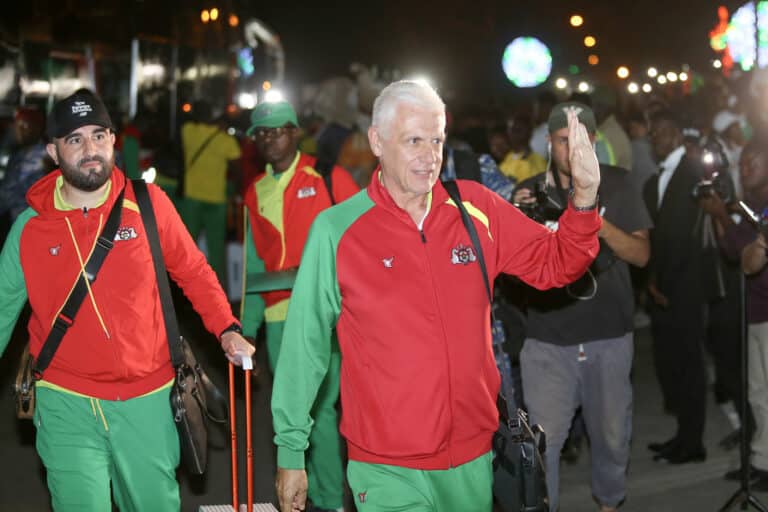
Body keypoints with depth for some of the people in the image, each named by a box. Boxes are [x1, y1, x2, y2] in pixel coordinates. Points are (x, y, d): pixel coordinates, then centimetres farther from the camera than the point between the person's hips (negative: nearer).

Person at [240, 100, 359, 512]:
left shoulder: (328, 178, -2)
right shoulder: (255, 193, 14)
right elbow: (254, 265, 15)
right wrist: (247, 326, 13)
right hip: (278, 318, 5)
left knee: (319, 406, -8)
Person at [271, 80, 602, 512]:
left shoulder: (477, 210, 0)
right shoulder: (337, 230, -9)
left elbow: (555, 265, 8)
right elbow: (305, 345, -4)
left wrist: (585, 195, -10)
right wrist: (290, 450, -1)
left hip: (474, 459, 4)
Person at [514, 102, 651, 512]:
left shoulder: (618, 185, 1)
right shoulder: (530, 192, 3)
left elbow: (642, 254, -4)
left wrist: (600, 224, -21)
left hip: (609, 336, 1)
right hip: (547, 338, 0)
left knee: (612, 434, 14)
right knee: (542, 440, -6)